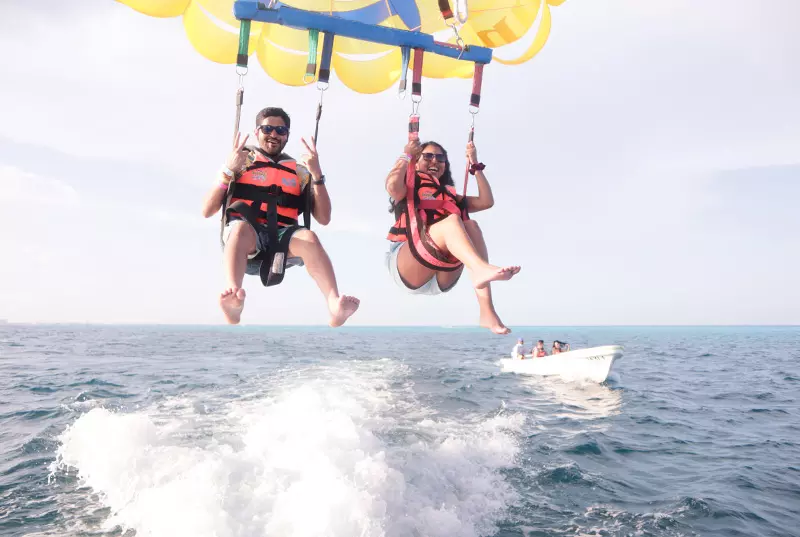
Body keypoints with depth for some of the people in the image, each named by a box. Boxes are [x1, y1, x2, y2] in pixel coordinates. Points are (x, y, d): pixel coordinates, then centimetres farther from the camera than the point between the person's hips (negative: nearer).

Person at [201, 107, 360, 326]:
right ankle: (233, 299, -58)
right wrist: (228, 170, -3)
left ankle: (335, 305, -51)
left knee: (308, 237, -32)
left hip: (281, 240, 1)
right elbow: (207, 211, 8)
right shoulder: (242, 160, 16)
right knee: (240, 226, -36)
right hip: (243, 236, -1)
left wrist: (317, 175, 1)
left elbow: (324, 218, 10)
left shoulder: (299, 171, 21)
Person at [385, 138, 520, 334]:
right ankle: (482, 269, -62)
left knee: (471, 226, -20)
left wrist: (475, 165, 18)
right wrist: (406, 156, 3)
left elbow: (486, 201, 16)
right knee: (451, 220, -26)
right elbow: (392, 186, -11)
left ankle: (487, 313, -36)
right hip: (405, 268, -4)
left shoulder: (449, 196, 29)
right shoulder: (408, 190, 15)